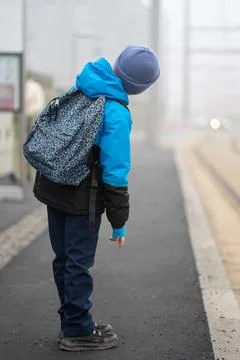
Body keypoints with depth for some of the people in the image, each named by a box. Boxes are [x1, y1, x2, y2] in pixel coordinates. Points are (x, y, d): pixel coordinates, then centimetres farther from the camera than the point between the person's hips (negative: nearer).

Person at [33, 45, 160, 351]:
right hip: (81, 196, -7)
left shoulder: (79, 90, 1)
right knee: (78, 263, 5)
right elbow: (115, 171, -20)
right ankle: (78, 331, 17)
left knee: (64, 258, 16)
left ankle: (72, 323, 30)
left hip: (52, 186, 7)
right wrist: (119, 222, -11)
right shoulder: (117, 113, -20)